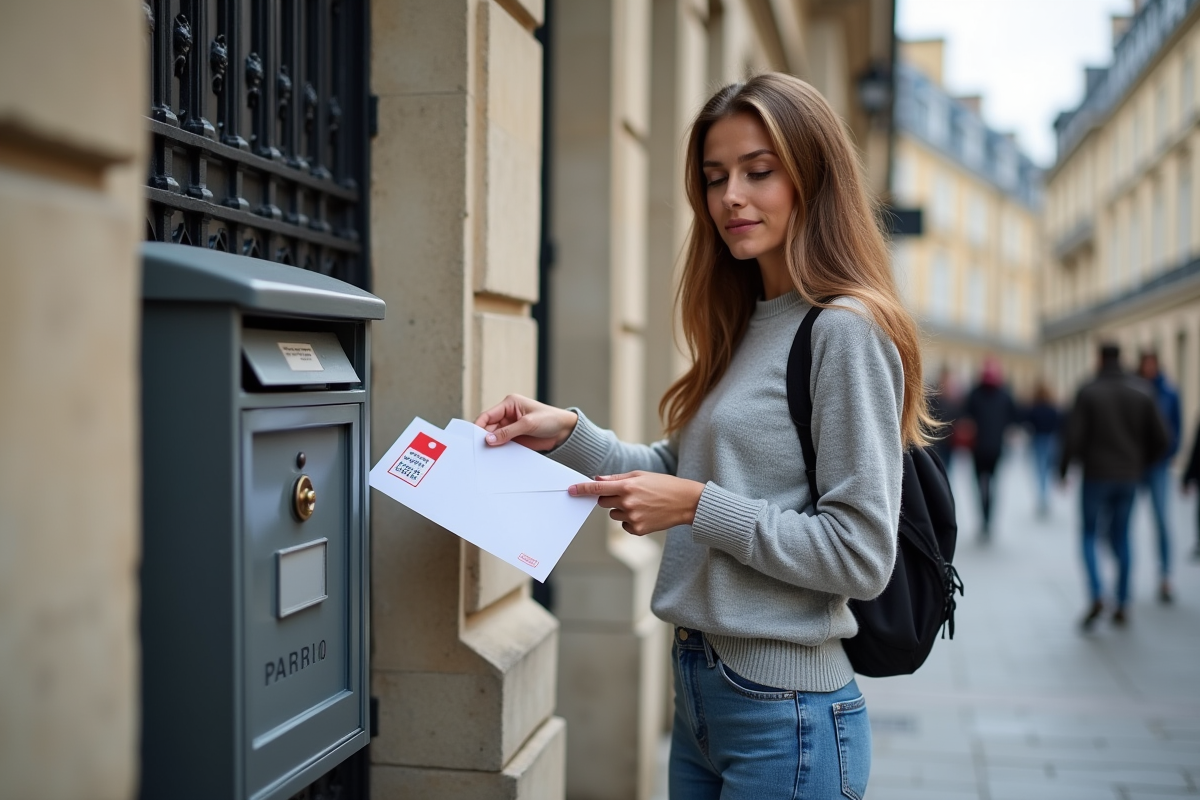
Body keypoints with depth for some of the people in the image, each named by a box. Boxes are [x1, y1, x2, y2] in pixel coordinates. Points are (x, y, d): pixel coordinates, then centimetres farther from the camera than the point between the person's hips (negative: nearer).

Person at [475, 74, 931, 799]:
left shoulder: (846, 331, -15)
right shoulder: (743, 328, 11)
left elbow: (861, 555, -19)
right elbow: (680, 472, 13)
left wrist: (699, 507, -19)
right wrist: (569, 433, 1)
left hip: (785, 711, -8)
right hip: (699, 684, 8)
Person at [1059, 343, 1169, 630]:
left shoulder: (1088, 393, -9)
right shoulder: (1142, 391, 1)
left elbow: (1074, 437, -13)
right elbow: (1161, 439, 0)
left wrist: (1063, 468, 1)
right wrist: (1142, 463, 16)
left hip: (1096, 474, -3)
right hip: (1129, 477, 3)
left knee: (1089, 535, 9)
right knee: (1121, 537, 13)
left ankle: (1097, 596, -11)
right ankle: (1122, 605, 13)